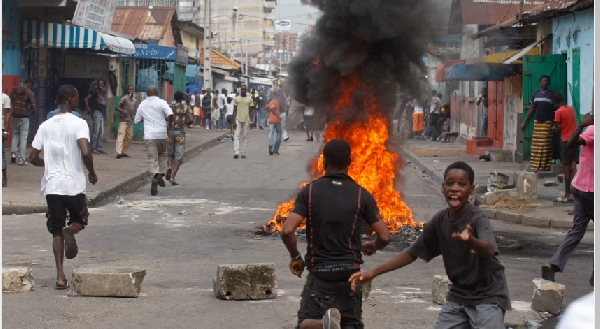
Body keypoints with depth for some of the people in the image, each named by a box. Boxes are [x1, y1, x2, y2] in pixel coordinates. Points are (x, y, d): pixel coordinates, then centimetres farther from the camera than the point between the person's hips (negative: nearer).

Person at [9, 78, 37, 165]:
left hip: (15, 116, 4)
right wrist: (34, 111, 8)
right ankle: (22, 159, 1)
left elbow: (9, 102, 5)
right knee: (23, 137, 1)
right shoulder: (30, 93, -9)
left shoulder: (14, 90, 5)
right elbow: (33, 106, -12)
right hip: (24, 117, -4)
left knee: (15, 135, 20)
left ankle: (13, 153, 4)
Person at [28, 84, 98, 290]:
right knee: (80, 221, 20)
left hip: (51, 186, 3)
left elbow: (33, 158, 7)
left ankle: (60, 276, -4)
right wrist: (92, 173, -3)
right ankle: (70, 231, -17)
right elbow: (86, 153, -21)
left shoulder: (45, 126, 7)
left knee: (56, 232, 8)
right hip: (74, 185, -3)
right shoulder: (79, 124, -7)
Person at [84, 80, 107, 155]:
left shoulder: (104, 92, 15)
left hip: (102, 113, 8)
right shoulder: (94, 91, -7)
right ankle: (93, 148, -5)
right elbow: (86, 99, -15)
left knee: (101, 132, 9)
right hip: (96, 112, -8)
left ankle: (99, 148, 13)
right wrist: (88, 108, -22)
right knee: (96, 131, -8)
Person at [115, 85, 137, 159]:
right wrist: (123, 111, -31)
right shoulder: (124, 98, -8)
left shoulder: (135, 100, 14)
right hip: (123, 120, -8)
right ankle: (119, 152, -25)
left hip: (130, 121, 8)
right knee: (121, 135, -16)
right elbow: (117, 107, -15)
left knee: (129, 137, 9)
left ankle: (124, 152, 18)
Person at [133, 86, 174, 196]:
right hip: (162, 134, 0)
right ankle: (161, 174, 8)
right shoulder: (161, 103, -1)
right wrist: (169, 125, 2)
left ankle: (155, 176, -28)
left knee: (152, 158, -5)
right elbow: (170, 115, -16)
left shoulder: (142, 105, 10)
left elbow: (136, 121, 17)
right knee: (162, 154, 22)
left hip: (149, 135, 0)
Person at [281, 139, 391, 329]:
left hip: (318, 273, -1)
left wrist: (295, 257, 4)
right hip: (350, 273, 1)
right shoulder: (361, 195, -2)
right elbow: (384, 237, -4)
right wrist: (373, 246, 20)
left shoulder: (309, 192, -5)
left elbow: (287, 231, -14)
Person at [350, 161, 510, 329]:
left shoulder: (478, 219, -20)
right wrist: (373, 273, -2)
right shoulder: (439, 221, -3)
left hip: (488, 295, -6)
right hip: (458, 296, 6)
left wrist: (470, 240, -62)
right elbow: (412, 253, 5)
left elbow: (489, 250, -40)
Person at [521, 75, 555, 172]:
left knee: (545, 145, -5)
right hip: (537, 122, 4)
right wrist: (525, 122, 15)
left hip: (547, 122, -4)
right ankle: (534, 166, 4)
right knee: (535, 145, 1)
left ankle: (544, 166, -2)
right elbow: (532, 109, 18)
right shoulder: (536, 94, 13)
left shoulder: (552, 94, 1)